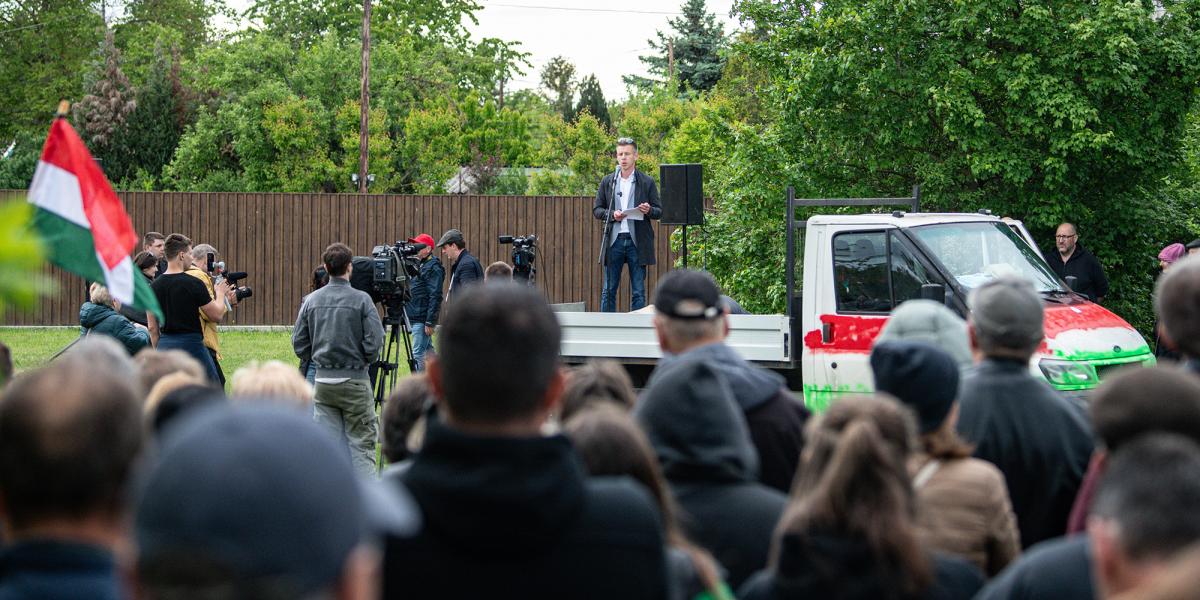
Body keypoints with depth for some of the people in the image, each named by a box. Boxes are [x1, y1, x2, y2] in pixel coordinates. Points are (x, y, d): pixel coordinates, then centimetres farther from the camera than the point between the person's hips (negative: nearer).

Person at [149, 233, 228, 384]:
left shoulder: (155, 286, 4)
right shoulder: (193, 284, -12)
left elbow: (152, 328, 8)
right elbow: (216, 315, -3)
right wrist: (220, 294, 15)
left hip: (165, 345, 5)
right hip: (191, 344, -5)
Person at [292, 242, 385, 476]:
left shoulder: (312, 300, 3)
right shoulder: (361, 300, -9)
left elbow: (299, 344, 4)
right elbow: (374, 342, -13)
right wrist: (364, 360, 6)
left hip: (323, 380, 4)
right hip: (354, 381, -4)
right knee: (361, 443, 0)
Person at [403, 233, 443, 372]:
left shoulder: (433, 268, -12)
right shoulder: (419, 265, 17)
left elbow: (435, 296, -18)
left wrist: (429, 322, -22)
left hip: (422, 320, -10)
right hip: (416, 318, 10)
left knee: (418, 354, -11)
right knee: (428, 351, 14)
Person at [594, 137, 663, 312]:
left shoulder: (647, 182, 5)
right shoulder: (607, 181, 10)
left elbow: (659, 212, 5)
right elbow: (596, 210, 10)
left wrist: (648, 210, -17)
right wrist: (612, 215, -9)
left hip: (637, 241, -1)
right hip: (614, 240, 1)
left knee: (638, 291, 1)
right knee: (608, 290, 2)